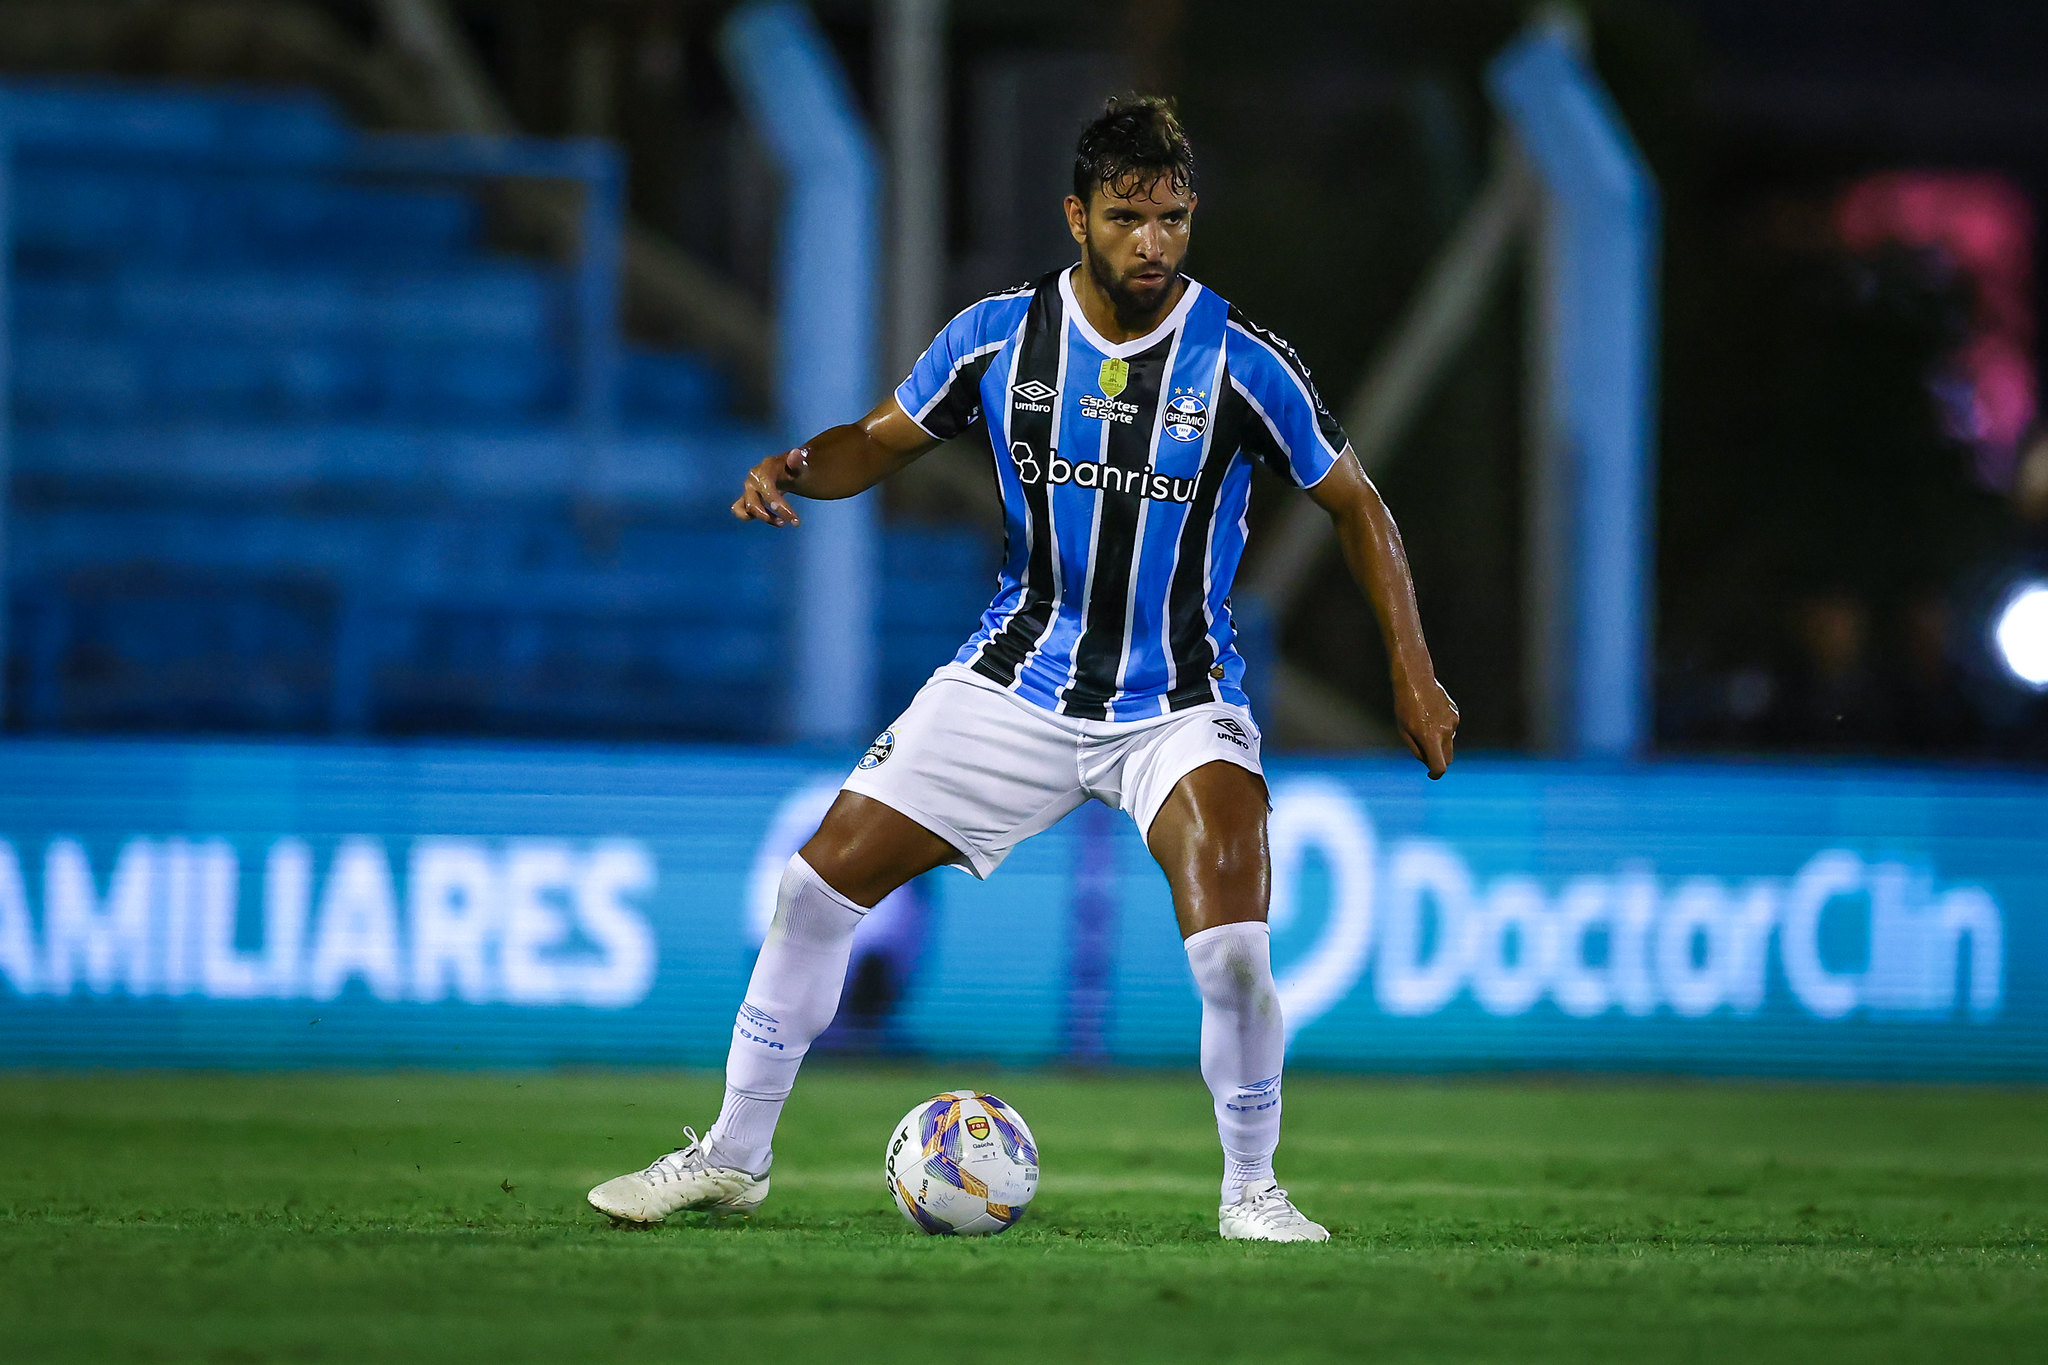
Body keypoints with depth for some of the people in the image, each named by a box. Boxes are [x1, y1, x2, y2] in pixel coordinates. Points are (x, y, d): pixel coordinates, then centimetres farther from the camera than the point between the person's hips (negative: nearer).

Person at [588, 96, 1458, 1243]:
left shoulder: (1241, 362, -12)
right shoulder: (999, 337, -5)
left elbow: (1356, 502, 0)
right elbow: (881, 443, 8)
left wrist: (1412, 669, -6)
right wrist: (795, 470, -14)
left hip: (1179, 700, -3)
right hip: (1020, 676, 3)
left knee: (1229, 921, -28)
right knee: (824, 878, -2)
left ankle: (1253, 1191, -8)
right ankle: (735, 1157, 15)